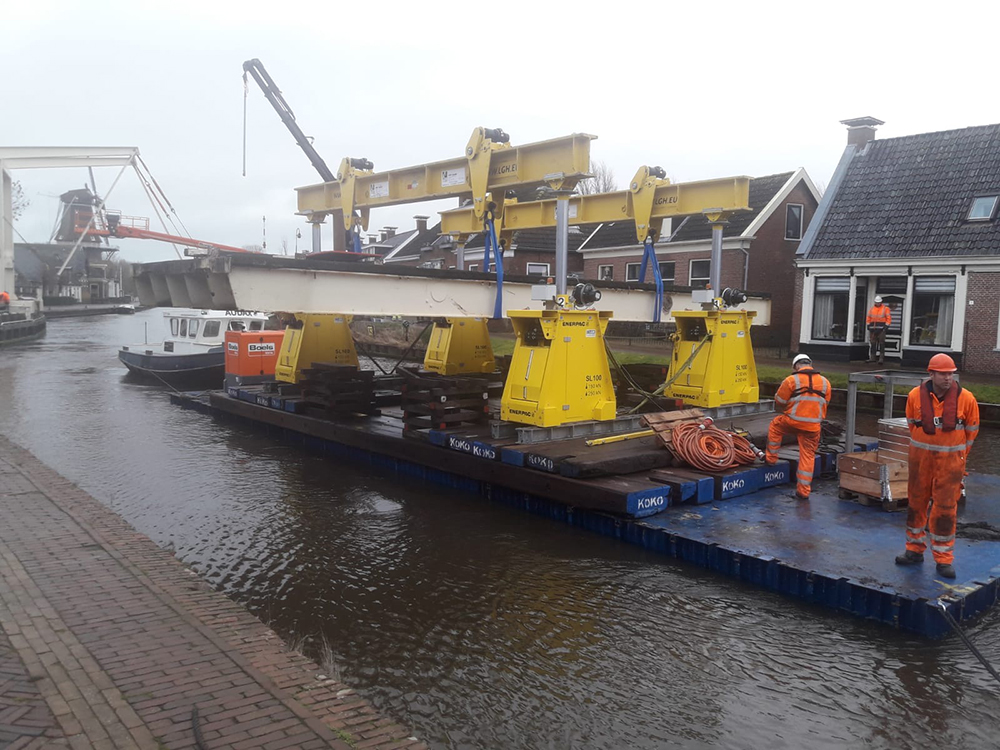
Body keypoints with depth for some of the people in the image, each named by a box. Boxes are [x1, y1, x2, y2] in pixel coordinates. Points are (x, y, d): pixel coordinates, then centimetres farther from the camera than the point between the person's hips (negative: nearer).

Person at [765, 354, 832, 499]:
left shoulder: (791, 380, -6)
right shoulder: (825, 382, 7)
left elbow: (779, 402, 0)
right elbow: (825, 404, 17)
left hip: (792, 422, -3)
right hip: (813, 427, 3)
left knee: (775, 425, 28)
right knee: (808, 456, 11)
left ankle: (771, 458, 32)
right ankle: (803, 491, 13)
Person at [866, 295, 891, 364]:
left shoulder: (885, 308, 0)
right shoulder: (872, 309, 12)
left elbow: (889, 318, -3)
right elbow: (868, 318, 16)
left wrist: (886, 326, -11)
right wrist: (868, 326, 6)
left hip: (881, 328, -4)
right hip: (873, 328, 4)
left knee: (881, 344, -6)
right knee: (872, 343, 6)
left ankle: (881, 359, -7)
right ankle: (872, 358, 11)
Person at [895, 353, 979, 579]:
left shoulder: (966, 398, -9)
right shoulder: (916, 396, -6)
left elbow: (972, 430, 5)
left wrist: (958, 454, 12)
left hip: (950, 461, -2)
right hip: (921, 458, 2)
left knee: (945, 509, 1)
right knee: (916, 503, 12)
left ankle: (944, 559, 11)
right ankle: (915, 550, 26)